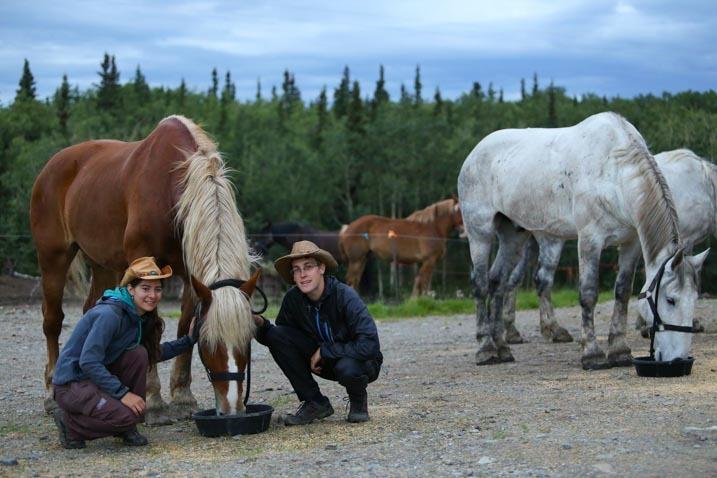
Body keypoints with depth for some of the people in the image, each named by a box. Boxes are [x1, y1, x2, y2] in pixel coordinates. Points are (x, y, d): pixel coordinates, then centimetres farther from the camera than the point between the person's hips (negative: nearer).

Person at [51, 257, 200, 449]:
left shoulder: (141, 318, 5)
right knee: (125, 415, -28)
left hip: (96, 376, 9)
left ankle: (127, 429, -1)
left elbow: (155, 354, 19)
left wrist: (189, 340, 7)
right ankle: (70, 424, -2)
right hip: (71, 384, -9)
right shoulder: (109, 314, -23)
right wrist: (122, 393, -27)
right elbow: (88, 362, -27)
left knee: (139, 354, -11)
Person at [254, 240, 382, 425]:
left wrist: (324, 351, -25)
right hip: (323, 361, 5)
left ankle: (358, 398, 0)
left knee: (347, 368, -40)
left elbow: (370, 345, -32)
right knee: (275, 335, -15)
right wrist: (261, 325, -22)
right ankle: (315, 403, -5)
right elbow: (279, 337, 0)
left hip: (362, 361, -5)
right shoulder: (293, 298, -12)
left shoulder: (345, 295, -26)